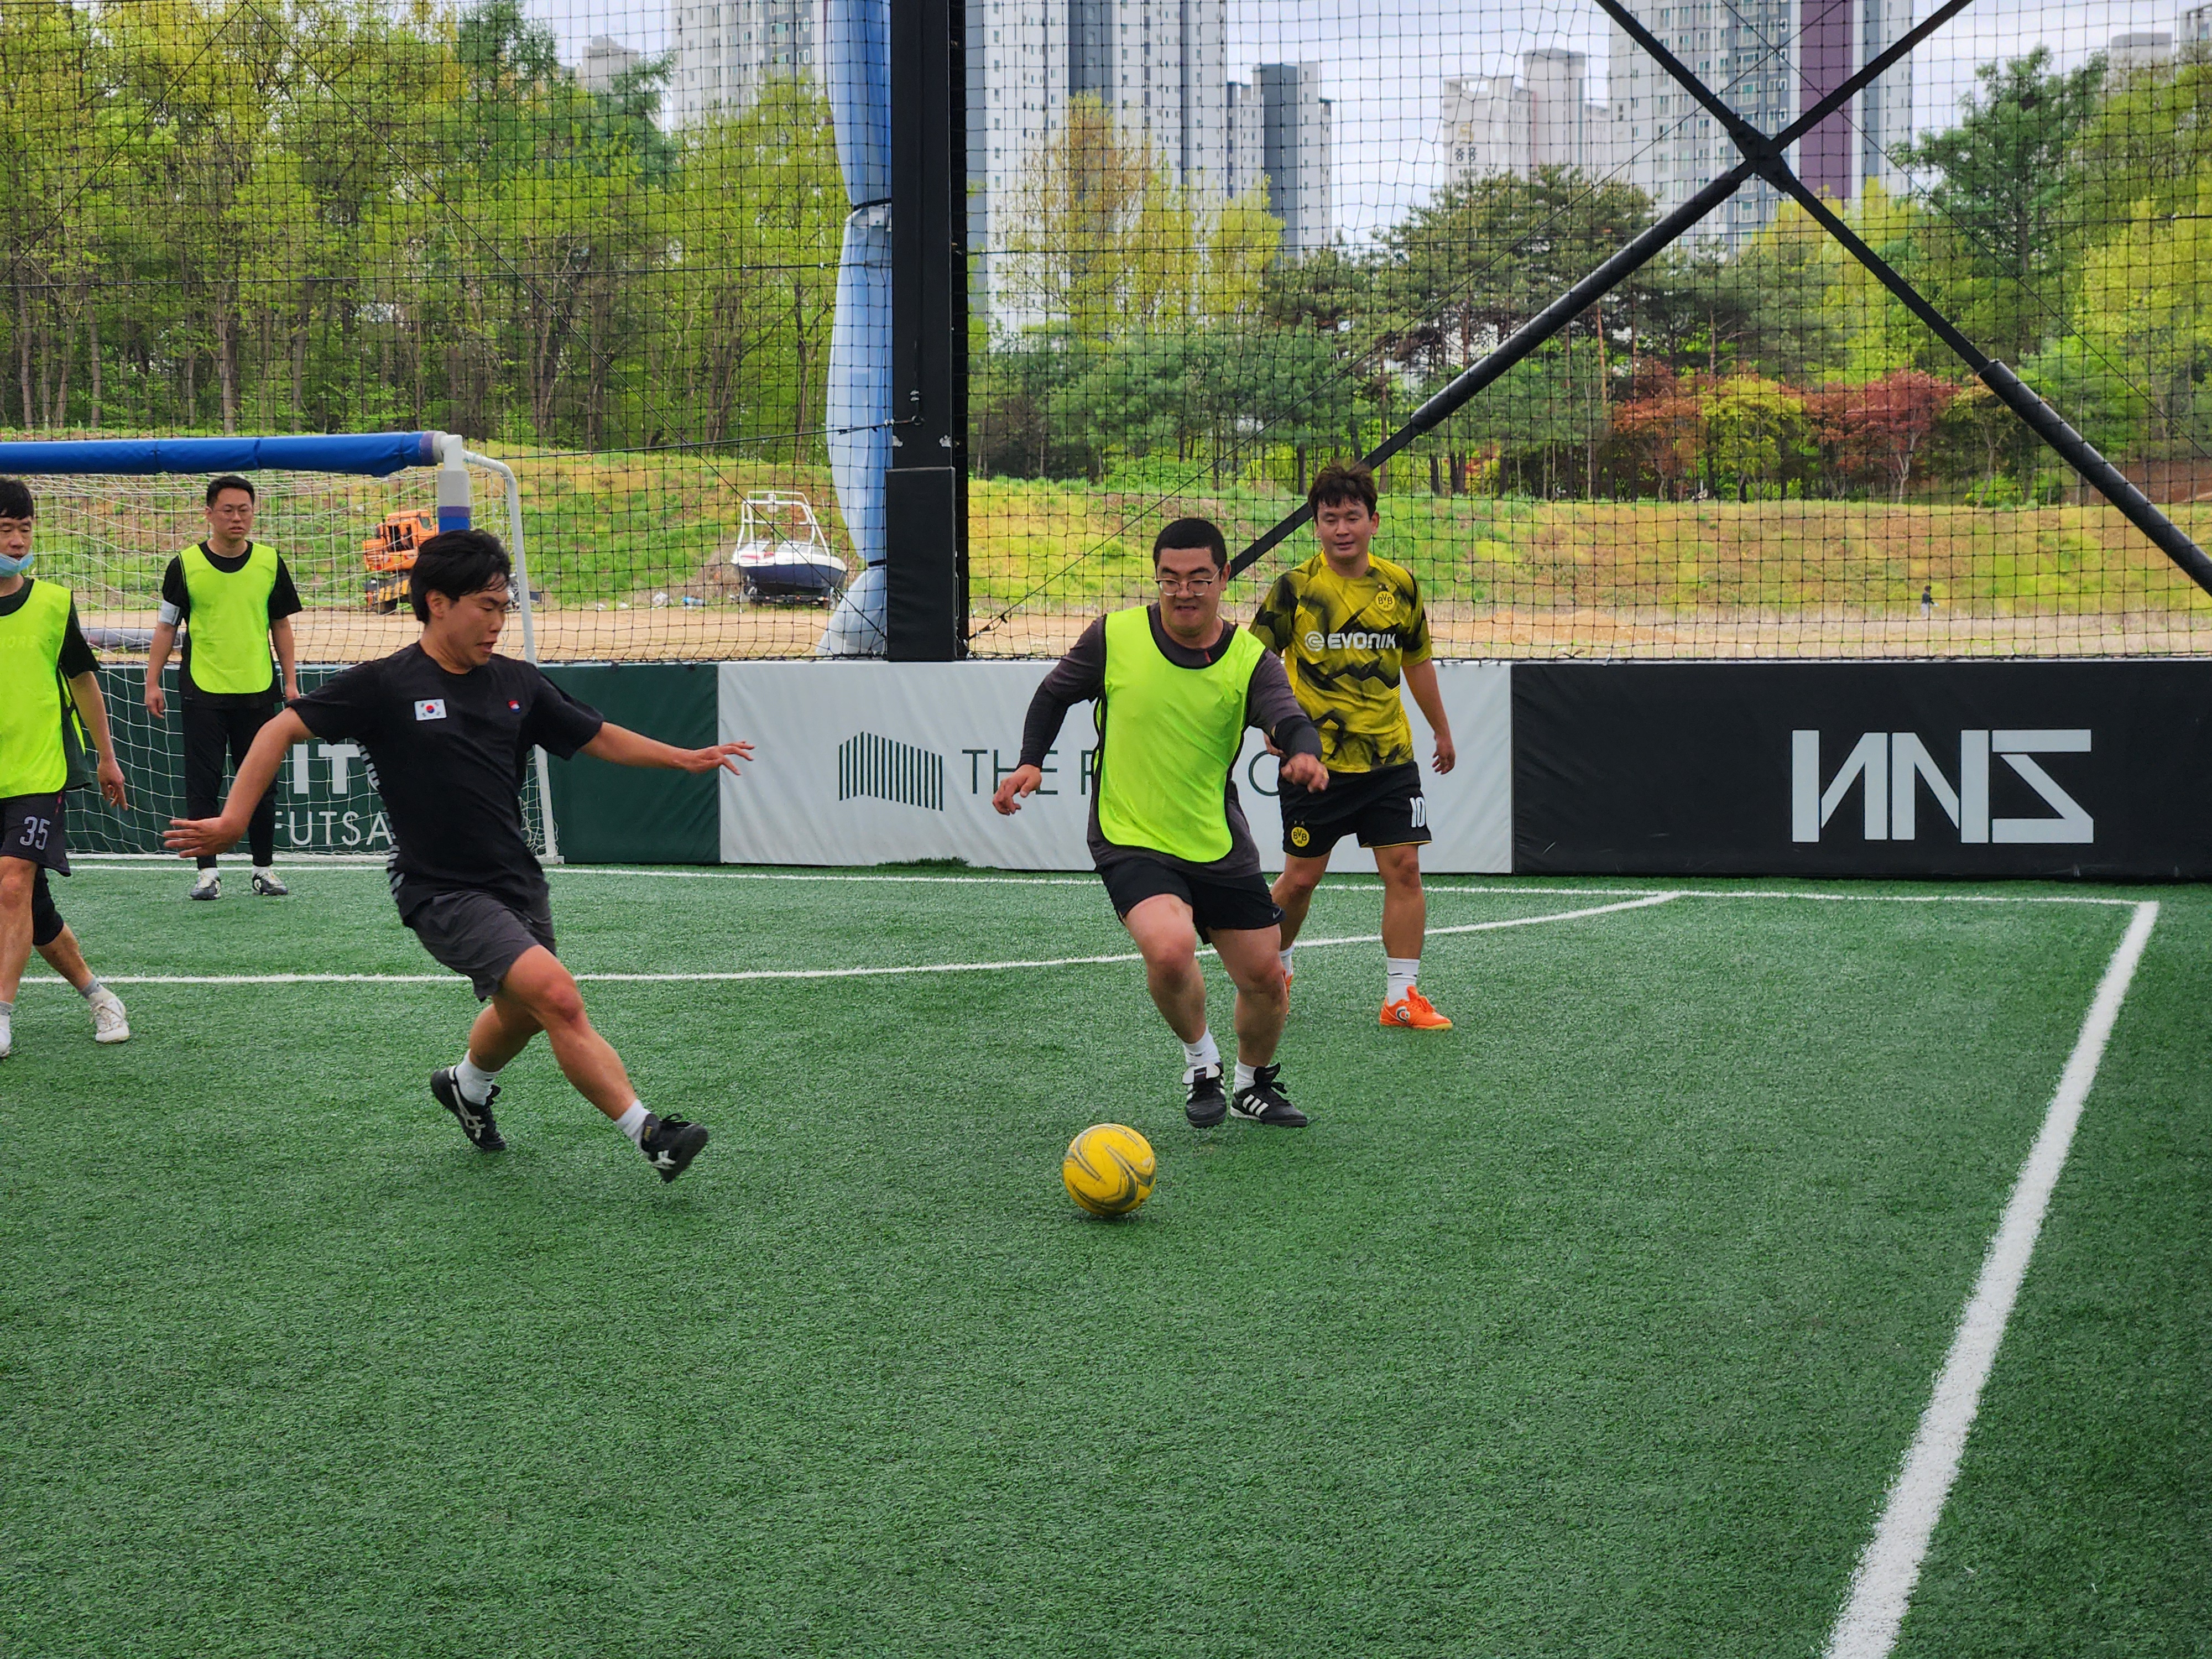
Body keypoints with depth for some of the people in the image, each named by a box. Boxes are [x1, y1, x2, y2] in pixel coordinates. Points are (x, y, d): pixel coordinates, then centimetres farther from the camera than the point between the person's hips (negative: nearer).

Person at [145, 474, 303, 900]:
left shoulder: (270, 562, 3)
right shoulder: (185, 565, -2)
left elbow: (281, 624, 12)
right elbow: (166, 626, 5)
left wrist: (291, 680, 8)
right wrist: (153, 683, 1)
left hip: (257, 691, 2)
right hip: (202, 693, -1)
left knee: (261, 784, 6)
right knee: (202, 785, -1)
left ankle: (264, 868, 17)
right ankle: (207, 871, 5)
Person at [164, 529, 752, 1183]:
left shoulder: (516, 683, 5)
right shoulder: (386, 685, -10)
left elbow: (597, 736, 15)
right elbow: (283, 729, -7)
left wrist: (683, 757, 6)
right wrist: (233, 820, -16)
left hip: (516, 883, 7)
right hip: (443, 892, -7)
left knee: (521, 1012, 25)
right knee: (558, 996, -24)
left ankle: (467, 1086, 58)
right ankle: (648, 1133, -21)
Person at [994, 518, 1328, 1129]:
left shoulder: (1249, 659, -5)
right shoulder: (1114, 637, -7)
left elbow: (1290, 720, -22)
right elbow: (1055, 694, 10)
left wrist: (1305, 752, -45)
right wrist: (1031, 761, -4)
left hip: (1220, 848, 3)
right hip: (1130, 842, -3)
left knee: (1265, 979, 7)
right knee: (1171, 947, -30)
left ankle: (1255, 1085, 38)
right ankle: (1201, 1061, -1)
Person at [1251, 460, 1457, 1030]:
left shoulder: (1400, 585, 3)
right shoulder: (1294, 588, -7)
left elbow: (1417, 661, 17)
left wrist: (1441, 730, 25)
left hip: (1390, 758, 3)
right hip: (1315, 762, -2)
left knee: (1404, 868, -5)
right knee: (1301, 877, 5)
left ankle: (1401, 996, 0)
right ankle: (1272, 971, 30)